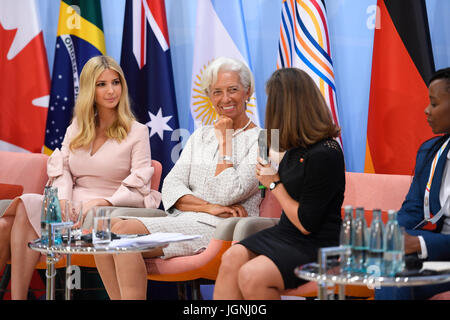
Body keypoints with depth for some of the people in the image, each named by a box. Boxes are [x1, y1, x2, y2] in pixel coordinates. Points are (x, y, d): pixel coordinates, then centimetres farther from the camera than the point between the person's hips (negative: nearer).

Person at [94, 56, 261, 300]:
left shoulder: (259, 140, 2)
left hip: (218, 227, -7)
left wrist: (225, 139, -3)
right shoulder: (200, 136, 22)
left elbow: (228, 193, -12)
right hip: (181, 221, 7)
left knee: (127, 231, -27)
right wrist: (209, 206, -9)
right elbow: (171, 186, 9)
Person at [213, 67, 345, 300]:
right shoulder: (298, 147, 7)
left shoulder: (324, 154, -20)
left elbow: (306, 224, -17)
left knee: (251, 275, -28)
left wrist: (274, 184, -7)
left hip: (316, 246, -8)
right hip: (286, 233, 8)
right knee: (232, 258, -15)